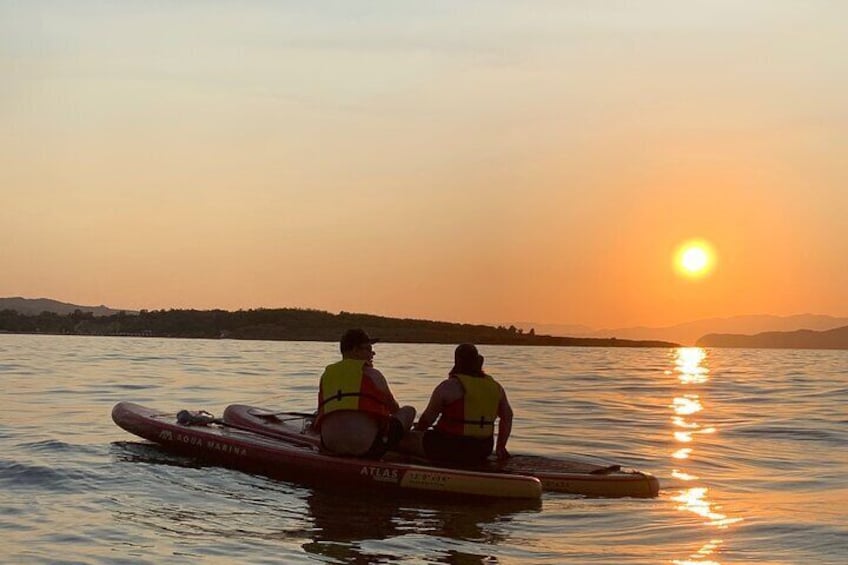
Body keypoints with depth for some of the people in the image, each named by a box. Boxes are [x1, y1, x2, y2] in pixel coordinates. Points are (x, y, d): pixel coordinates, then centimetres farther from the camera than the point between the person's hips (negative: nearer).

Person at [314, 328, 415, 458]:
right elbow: (394, 408, 16)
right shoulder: (370, 373, 3)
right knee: (409, 411, 11)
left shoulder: (326, 375, 17)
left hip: (330, 446, 7)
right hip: (365, 445, -7)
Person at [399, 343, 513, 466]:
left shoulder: (448, 386, -10)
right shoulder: (495, 387, 6)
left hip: (451, 449, -6)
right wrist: (500, 447, 24)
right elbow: (507, 416, 16)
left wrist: (418, 429, 17)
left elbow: (428, 418, -3)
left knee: (403, 439, 3)